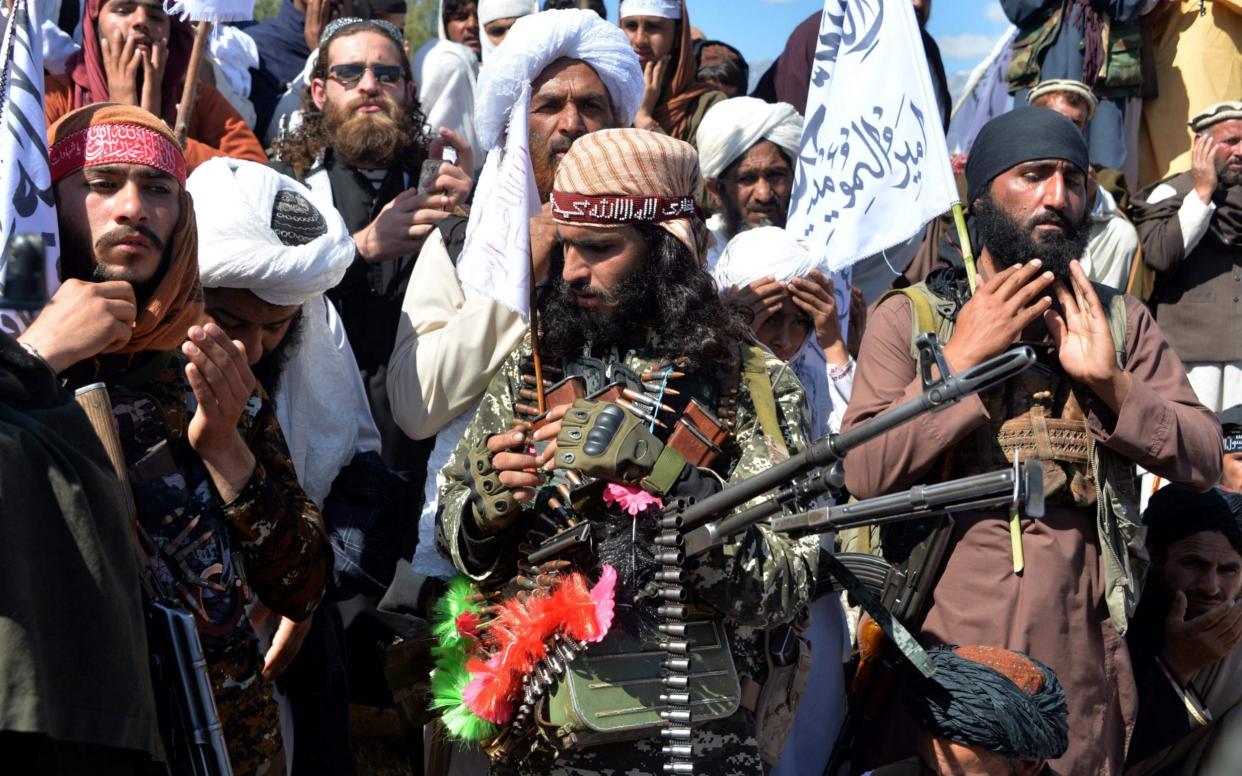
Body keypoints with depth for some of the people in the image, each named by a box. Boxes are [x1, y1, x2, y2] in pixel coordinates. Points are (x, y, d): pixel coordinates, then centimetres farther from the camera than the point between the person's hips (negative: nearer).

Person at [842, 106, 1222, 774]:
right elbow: (865, 475, -11)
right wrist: (961, 358, -14)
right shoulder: (909, 315, 0)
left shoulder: (1119, 320, 9)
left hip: (1080, 659, 3)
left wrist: (1111, 384, -13)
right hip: (946, 650, -2)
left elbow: (1203, 459, 2)